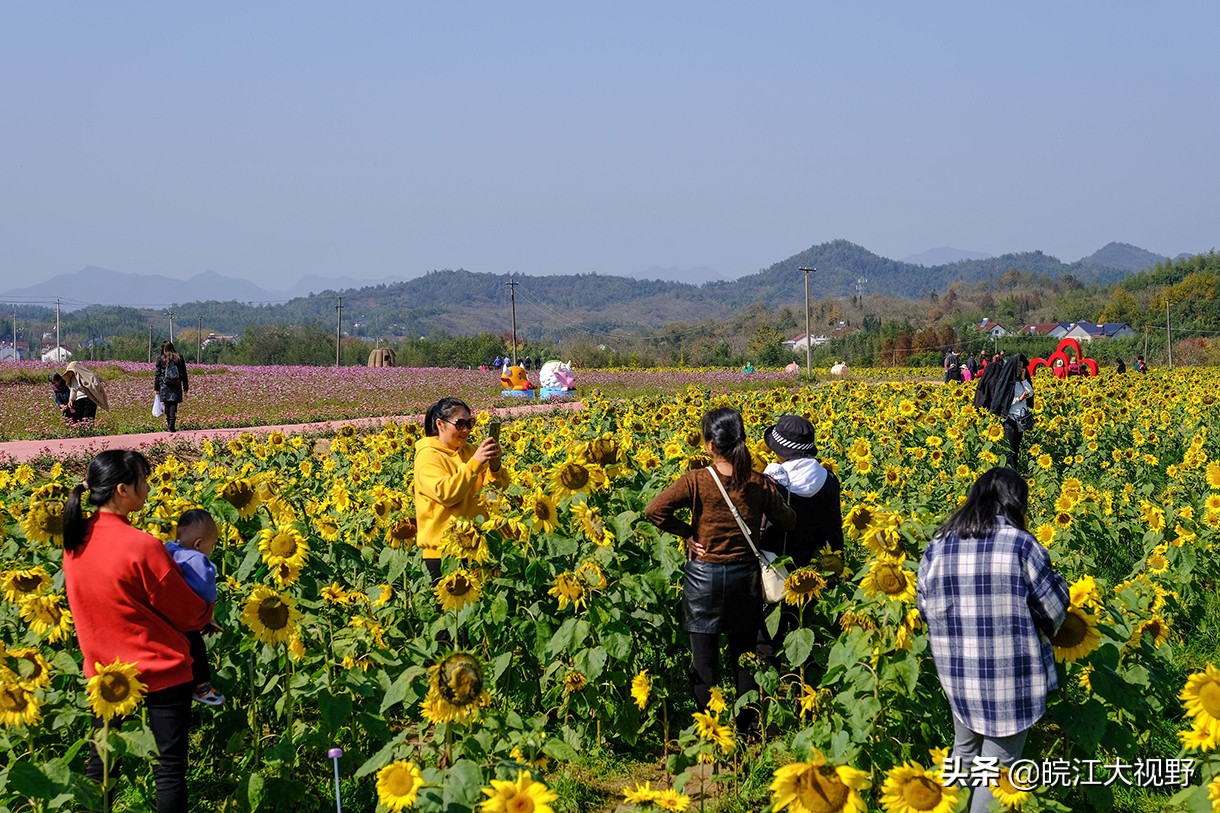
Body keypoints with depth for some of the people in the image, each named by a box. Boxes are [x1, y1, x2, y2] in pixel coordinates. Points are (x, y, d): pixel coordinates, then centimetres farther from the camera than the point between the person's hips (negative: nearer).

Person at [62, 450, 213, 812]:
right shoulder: (142, 547, -25)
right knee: (170, 768, 3)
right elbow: (188, 612, -13)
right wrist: (207, 612, 10)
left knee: (100, 762, 17)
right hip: (162, 671, -6)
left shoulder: (75, 541, -4)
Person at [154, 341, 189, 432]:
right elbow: (183, 374, 10)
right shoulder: (179, 358, 6)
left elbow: (157, 374, 1)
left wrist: (156, 388, 6)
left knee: (167, 404, 8)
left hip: (164, 386, -1)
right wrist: (185, 388, 15)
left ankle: (168, 422, 7)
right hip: (176, 386, 1)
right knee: (174, 405, -1)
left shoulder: (160, 359, 0)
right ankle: (172, 425, -10)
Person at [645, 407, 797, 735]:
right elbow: (788, 522, 2)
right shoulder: (761, 484, -7)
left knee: (704, 658, 7)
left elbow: (654, 511, -23)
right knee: (744, 656, 15)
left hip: (704, 575, -3)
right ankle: (749, 728, 22)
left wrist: (686, 533, -10)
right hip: (746, 576, 3)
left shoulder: (696, 481, -16)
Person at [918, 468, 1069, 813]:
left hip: (956, 673, 5)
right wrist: (1057, 581, 13)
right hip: (1011, 676, -4)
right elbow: (1053, 609, -9)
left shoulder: (937, 547, 0)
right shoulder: (1022, 544, -13)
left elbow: (924, 608, 9)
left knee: (964, 752, 24)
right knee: (997, 764, 7)